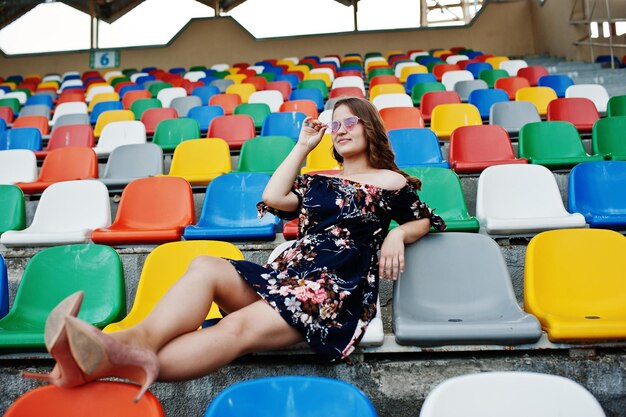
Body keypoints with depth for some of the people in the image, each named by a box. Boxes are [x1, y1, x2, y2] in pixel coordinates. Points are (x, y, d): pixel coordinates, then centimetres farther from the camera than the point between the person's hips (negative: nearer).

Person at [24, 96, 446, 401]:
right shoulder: (320, 180, 24)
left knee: (242, 326, -34)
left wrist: (396, 235, -3)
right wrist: (303, 146, 19)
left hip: (338, 289, -5)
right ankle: (138, 341, -51)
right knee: (205, 267, -25)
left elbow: (427, 221, 19)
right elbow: (274, 198, 9)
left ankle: (123, 360, -55)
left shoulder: (391, 181, 13)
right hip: (284, 274, 6)